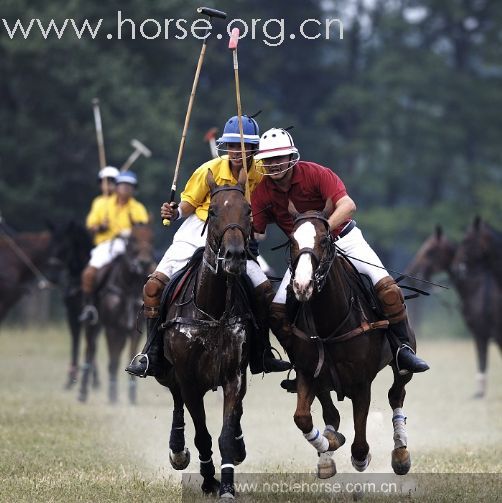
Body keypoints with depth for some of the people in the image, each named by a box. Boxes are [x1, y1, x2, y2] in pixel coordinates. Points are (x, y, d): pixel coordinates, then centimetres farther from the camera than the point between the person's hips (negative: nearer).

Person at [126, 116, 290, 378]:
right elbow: (189, 204, -5)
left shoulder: (261, 174, -9)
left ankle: (261, 355, 9)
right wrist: (175, 213, -26)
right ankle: (151, 354, -11)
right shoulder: (210, 170, -15)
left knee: (265, 290, -9)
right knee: (155, 284, -19)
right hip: (197, 234, -2)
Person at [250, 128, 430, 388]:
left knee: (386, 285, -23)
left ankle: (403, 349, -12)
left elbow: (347, 206, -32)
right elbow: (255, 232, -7)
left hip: (342, 238, -3)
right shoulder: (262, 192, -10)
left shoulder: (315, 174, -21)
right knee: (277, 310, -10)